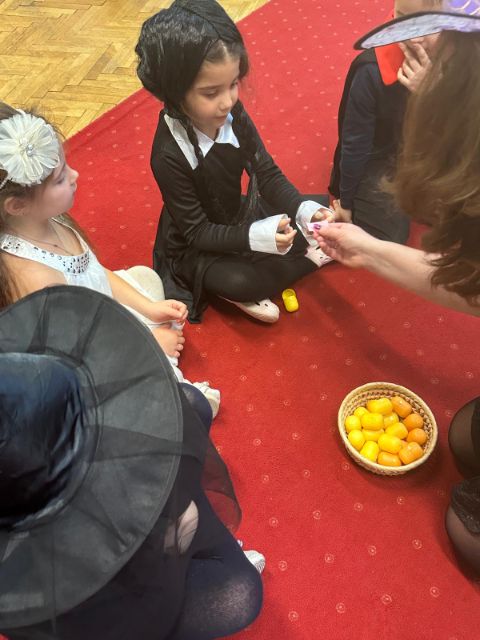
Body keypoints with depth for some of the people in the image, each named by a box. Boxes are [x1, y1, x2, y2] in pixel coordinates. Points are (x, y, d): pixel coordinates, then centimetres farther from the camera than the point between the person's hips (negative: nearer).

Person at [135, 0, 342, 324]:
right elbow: (198, 233, -25)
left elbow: (269, 175, -10)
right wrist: (259, 235, -38)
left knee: (324, 211, 3)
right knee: (237, 282, -35)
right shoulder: (169, 155, -30)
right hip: (196, 247, -6)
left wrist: (306, 211, -29)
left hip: (238, 217, 6)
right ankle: (303, 259, -5)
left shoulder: (234, 114, -15)